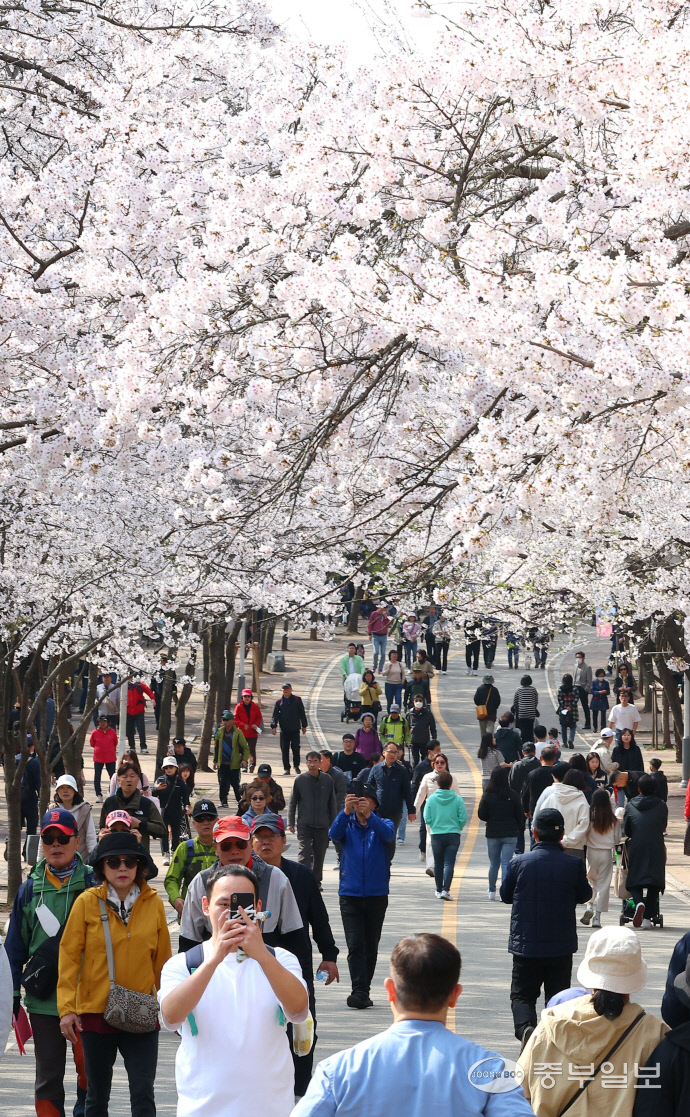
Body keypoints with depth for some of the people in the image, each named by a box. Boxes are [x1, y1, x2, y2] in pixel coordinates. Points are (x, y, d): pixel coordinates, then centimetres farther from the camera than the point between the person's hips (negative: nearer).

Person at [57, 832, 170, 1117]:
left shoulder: (153, 903, 1)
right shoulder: (87, 902, -4)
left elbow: (162, 960, 10)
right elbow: (69, 955, -4)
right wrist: (67, 1008, -10)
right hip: (96, 1009, 0)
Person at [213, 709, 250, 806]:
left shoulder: (238, 732, -5)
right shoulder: (220, 732, 6)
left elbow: (245, 747, -1)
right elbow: (216, 747, 14)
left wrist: (245, 759, -12)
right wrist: (215, 761, 13)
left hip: (234, 764, -3)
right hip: (222, 763, 3)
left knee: (235, 784, 3)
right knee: (223, 783, 3)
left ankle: (240, 801, 16)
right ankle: (223, 801, 12)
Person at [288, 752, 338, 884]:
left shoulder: (327, 780, 3)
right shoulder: (300, 780, -1)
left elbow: (332, 803, 10)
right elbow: (292, 802, 6)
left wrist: (333, 822, 9)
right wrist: (291, 822, 3)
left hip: (322, 824, 2)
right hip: (304, 823, -2)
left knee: (319, 854, 9)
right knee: (304, 853, -12)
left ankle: (316, 881, 22)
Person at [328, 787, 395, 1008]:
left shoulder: (383, 824, 5)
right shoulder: (346, 825, 5)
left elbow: (388, 835, -18)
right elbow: (334, 834, -16)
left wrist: (369, 815, -35)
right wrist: (346, 811, -33)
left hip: (377, 896, 1)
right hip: (350, 895, -1)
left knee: (371, 946, 6)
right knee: (355, 946, -11)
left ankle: (364, 992, 16)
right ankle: (359, 992, -17)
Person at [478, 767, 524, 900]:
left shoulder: (487, 795, -8)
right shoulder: (513, 795, -8)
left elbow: (481, 815, -5)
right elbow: (520, 815, -2)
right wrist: (519, 828, 14)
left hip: (492, 834, 1)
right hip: (510, 834, -1)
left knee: (493, 864, 15)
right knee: (506, 864, -1)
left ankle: (491, 891, 26)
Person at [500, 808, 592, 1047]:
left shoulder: (518, 863, -9)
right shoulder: (573, 864, -10)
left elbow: (506, 895, 5)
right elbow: (584, 895, 4)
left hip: (525, 944, 0)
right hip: (561, 946, 1)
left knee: (522, 994, 7)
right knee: (557, 995, 13)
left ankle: (525, 1027, -20)